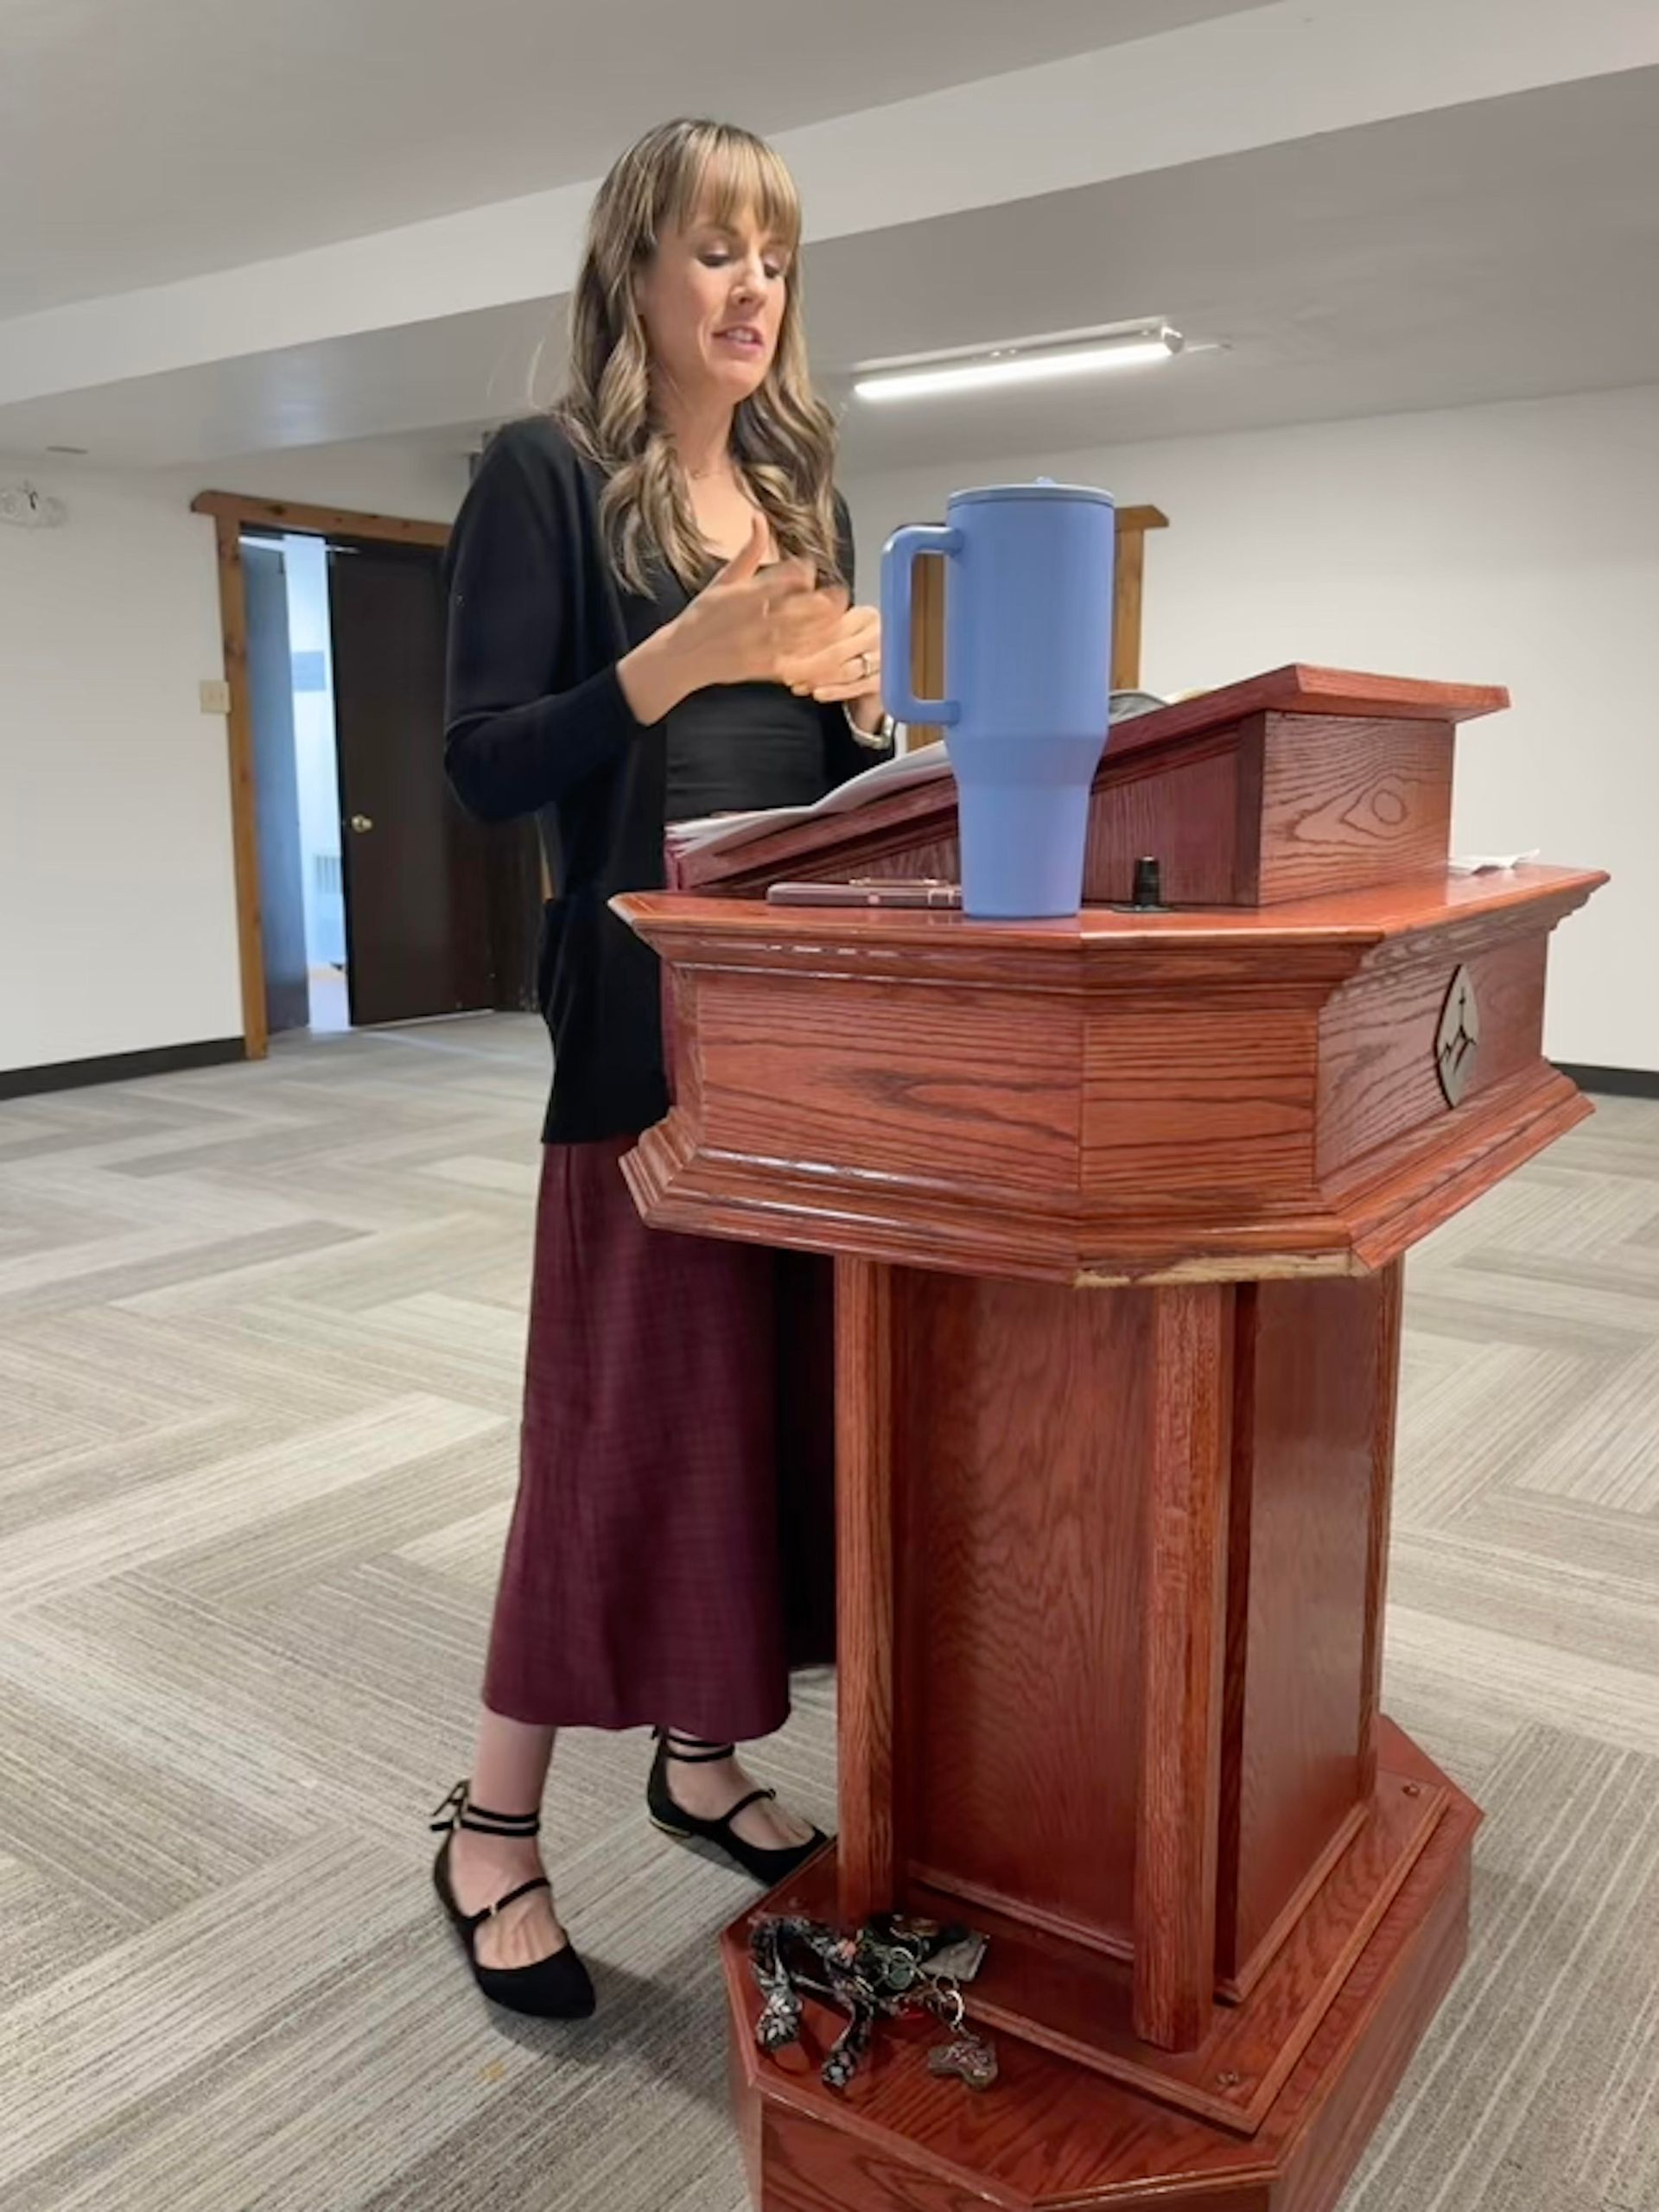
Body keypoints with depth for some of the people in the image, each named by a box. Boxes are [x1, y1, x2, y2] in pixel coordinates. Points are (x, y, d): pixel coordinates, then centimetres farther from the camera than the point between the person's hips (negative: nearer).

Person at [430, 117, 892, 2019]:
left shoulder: (805, 492, 17)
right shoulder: (547, 478, -2)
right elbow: (483, 767, -11)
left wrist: (861, 698, -2)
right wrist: (680, 657, -21)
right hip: (649, 1016, -6)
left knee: (782, 1394, 9)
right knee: (630, 1414, -4)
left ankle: (703, 1757, 27)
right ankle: (490, 1826, 15)